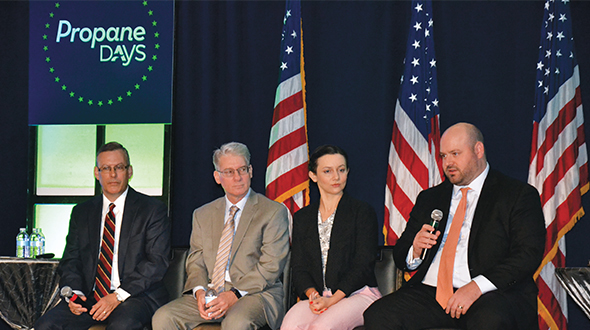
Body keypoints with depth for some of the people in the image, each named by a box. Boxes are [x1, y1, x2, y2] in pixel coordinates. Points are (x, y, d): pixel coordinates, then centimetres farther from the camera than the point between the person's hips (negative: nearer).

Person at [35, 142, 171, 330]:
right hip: (88, 297, 4)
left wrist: (118, 296, -16)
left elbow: (157, 262, -5)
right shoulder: (81, 212, 17)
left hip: (135, 295, -4)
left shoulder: (153, 210, 4)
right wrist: (74, 292, -9)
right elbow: (70, 260, 14)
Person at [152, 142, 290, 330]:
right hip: (209, 294, 4)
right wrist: (199, 291, -8)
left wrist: (235, 294, -17)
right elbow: (196, 261, 14)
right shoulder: (202, 215, 19)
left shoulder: (273, 212, 3)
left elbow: (271, 265, -5)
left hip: (255, 293, -4)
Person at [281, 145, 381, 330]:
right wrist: (313, 294, -11)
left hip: (358, 294, -3)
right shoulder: (302, 218, 17)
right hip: (317, 296, 3)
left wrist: (332, 300, -15)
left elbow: (363, 266, -4)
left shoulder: (363, 212, 4)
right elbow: (299, 268, 12)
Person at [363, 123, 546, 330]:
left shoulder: (519, 195, 7)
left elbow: (529, 254, -6)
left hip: (489, 295, -4)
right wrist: (415, 251, -2)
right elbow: (400, 256, 24)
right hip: (430, 293, 4)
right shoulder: (429, 198, 23)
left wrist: (477, 287, -18)